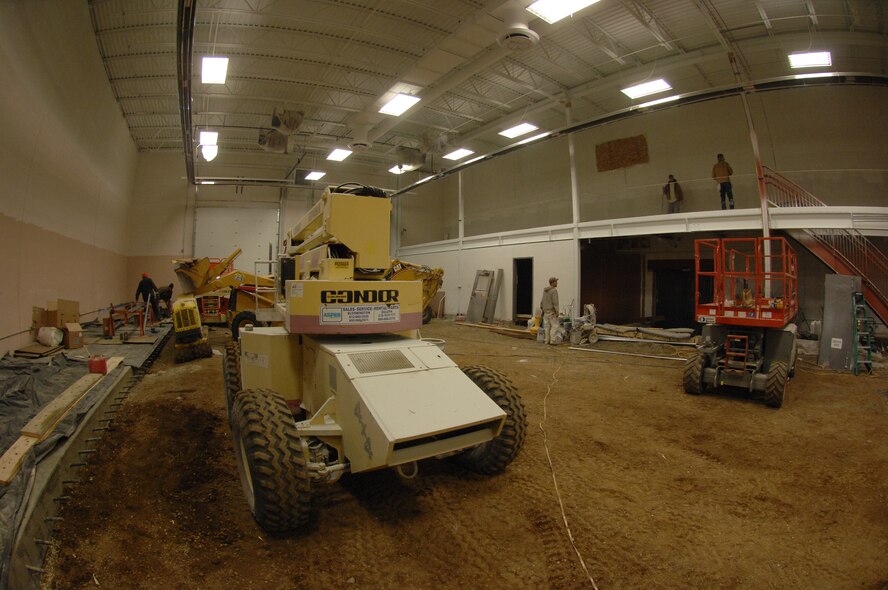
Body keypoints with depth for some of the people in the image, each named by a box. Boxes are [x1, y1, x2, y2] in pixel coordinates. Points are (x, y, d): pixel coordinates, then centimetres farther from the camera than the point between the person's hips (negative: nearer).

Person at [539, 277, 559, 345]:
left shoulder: (545, 290, 10)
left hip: (546, 311, 8)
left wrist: (542, 309, 19)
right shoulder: (554, 290, -14)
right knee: (554, 325, -3)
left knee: (547, 326, 8)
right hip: (552, 311, -8)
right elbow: (555, 302, -18)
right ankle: (552, 340, -6)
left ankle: (547, 340, 10)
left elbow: (542, 301, 13)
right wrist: (557, 312, -15)